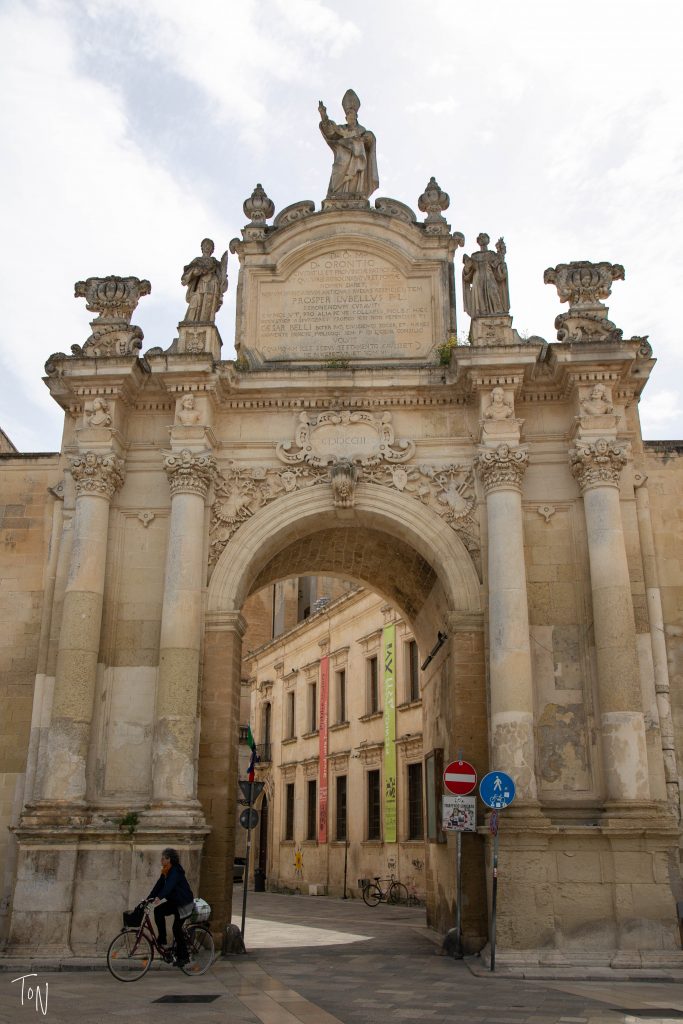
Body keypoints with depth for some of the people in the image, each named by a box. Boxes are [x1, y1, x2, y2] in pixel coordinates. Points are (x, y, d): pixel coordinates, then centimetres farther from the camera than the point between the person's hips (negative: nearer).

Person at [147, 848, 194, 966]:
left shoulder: (175, 871, -22)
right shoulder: (165, 872, 5)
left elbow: (169, 886, -37)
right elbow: (159, 886, 2)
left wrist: (159, 897, -50)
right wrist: (148, 899, -8)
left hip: (184, 903, -8)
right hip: (174, 901, 8)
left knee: (177, 929, -6)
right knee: (158, 910, -14)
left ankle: (183, 956, 8)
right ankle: (162, 941, -7)